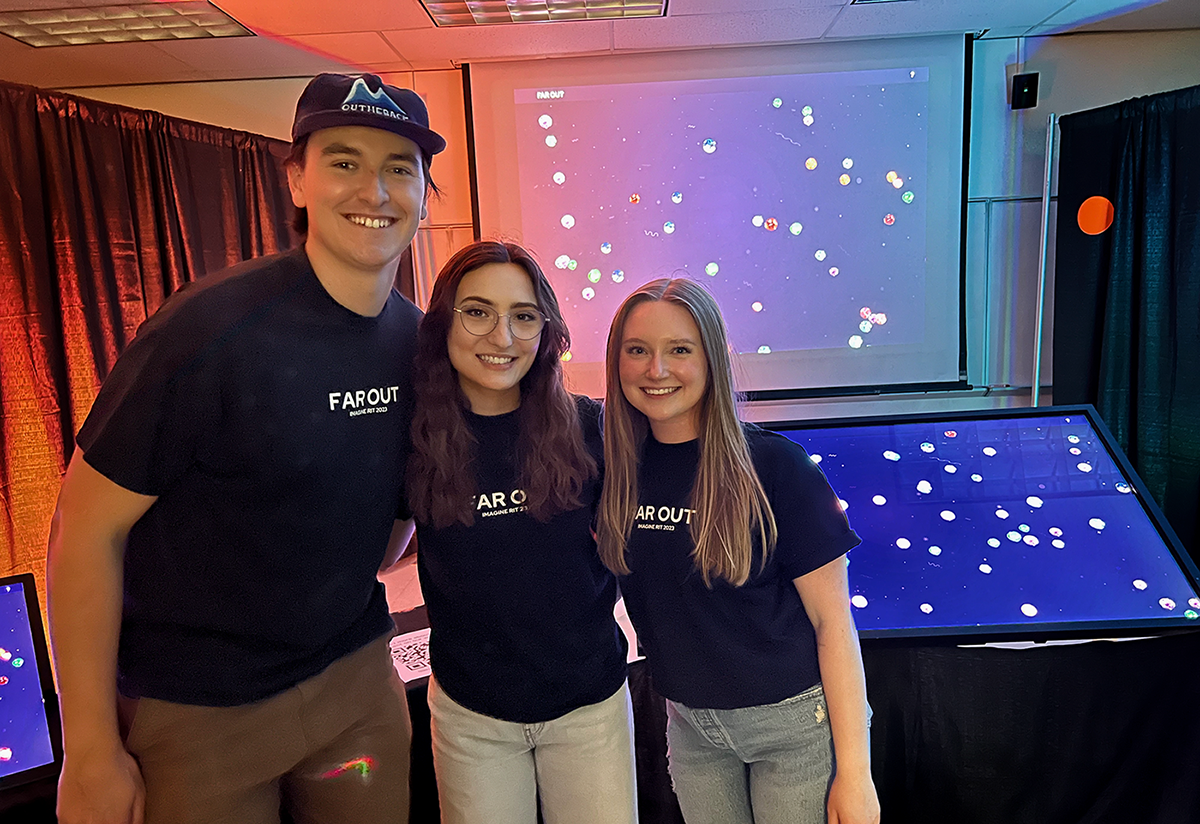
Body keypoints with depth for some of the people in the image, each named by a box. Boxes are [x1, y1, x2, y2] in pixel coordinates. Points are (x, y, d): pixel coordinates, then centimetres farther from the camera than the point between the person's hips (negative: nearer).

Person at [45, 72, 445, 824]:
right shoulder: (213, 327, -20)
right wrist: (92, 753, -13)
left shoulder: (418, 341, -4)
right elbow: (87, 529, -15)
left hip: (358, 680, 5)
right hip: (197, 708, -4)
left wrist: (356, 583, 6)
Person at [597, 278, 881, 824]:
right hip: (690, 726, 4)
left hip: (794, 722, -3)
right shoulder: (618, 468, -5)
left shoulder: (773, 466, -16)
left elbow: (832, 620, -13)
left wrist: (854, 771, -13)